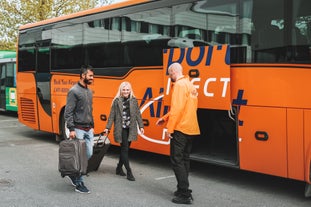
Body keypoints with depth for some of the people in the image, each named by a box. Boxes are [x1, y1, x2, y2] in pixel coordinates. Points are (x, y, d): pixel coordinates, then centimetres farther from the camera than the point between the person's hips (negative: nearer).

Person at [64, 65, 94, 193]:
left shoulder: (89, 91, 13)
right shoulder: (74, 91, -12)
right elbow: (68, 112, -15)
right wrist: (71, 129, -19)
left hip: (88, 130, 8)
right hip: (78, 130, -8)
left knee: (88, 154, 9)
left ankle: (73, 174, 27)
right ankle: (78, 184, 9)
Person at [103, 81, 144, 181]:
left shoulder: (134, 100, 8)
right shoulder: (117, 101, -1)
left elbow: (138, 114, 9)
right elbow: (112, 115, 0)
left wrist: (141, 126, 3)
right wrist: (108, 127, -4)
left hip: (131, 128, 4)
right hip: (121, 129, -4)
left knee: (125, 149, 12)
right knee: (125, 149, -6)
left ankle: (119, 168, 27)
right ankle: (129, 172, -3)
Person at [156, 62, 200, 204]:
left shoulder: (180, 84, -12)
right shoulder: (189, 84, 18)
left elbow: (177, 108, -20)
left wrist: (170, 128, -17)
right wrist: (165, 118, 24)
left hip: (181, 129, -10)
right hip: (190, 128, 10)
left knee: (177, 160, -6)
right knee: (184, 160, 15)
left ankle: (185, 195, -6)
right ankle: (183, 190, 23)